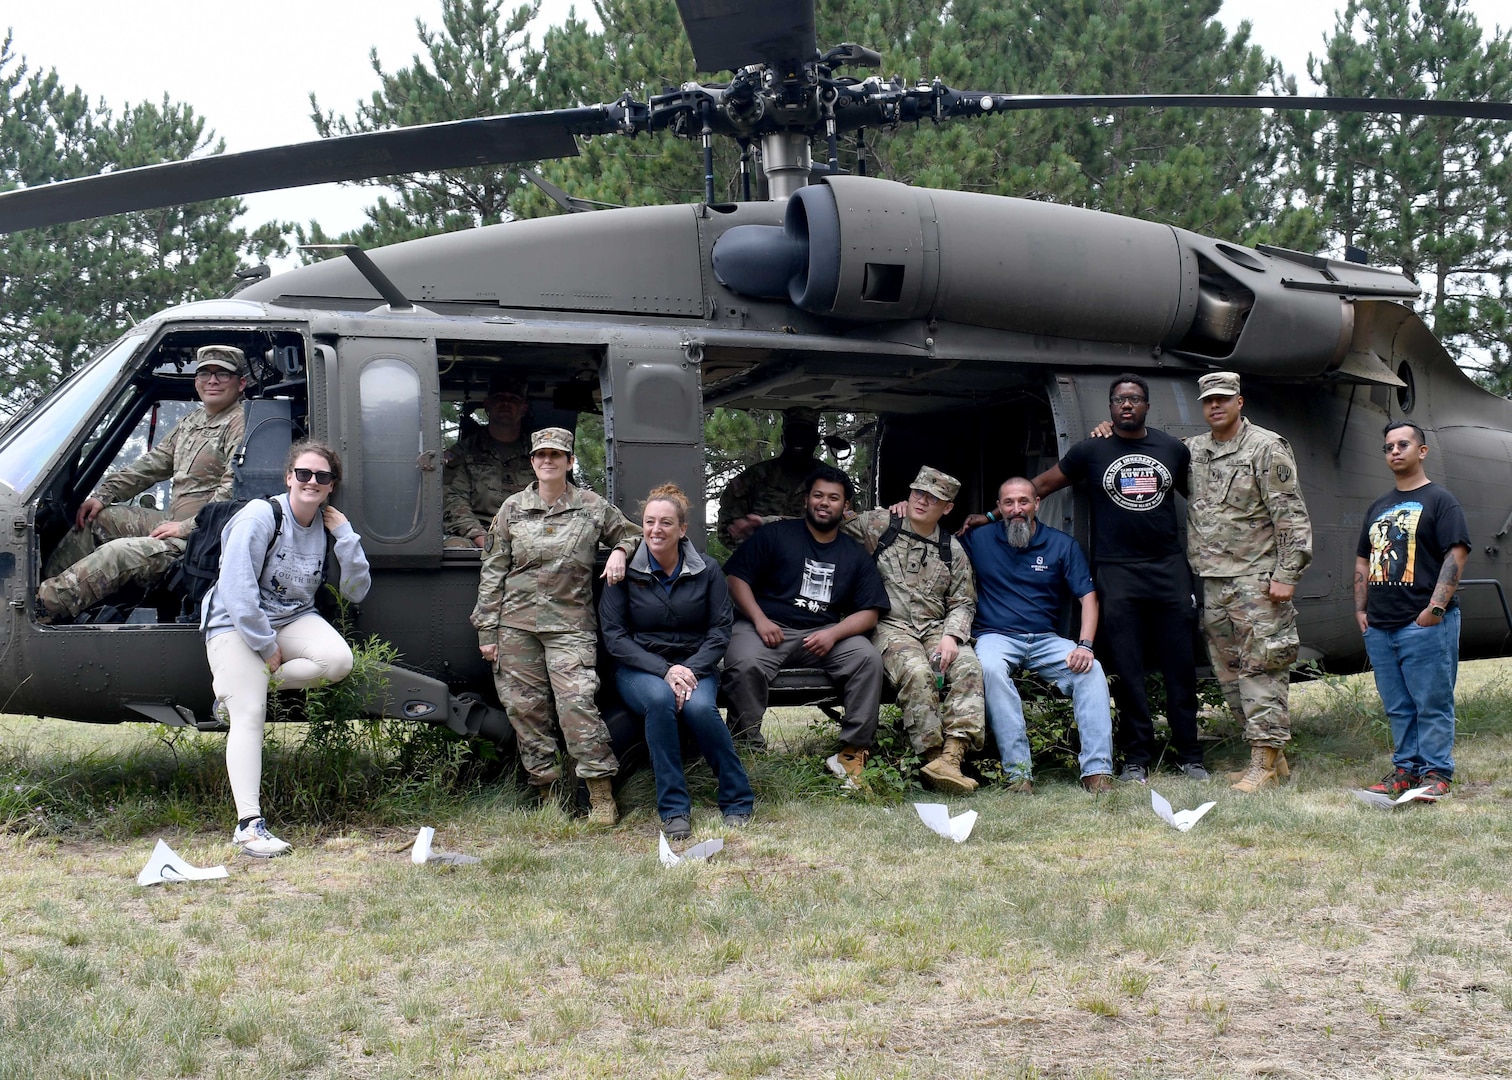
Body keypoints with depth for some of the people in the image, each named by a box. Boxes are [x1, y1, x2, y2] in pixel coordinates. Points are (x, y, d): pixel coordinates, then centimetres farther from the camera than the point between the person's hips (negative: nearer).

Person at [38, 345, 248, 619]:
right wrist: (101, 495, 12)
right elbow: (149, 466, 21)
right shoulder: (191, 422, 18)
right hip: (174, 520, 10)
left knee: (119, 553, -24)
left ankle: (43, 605, -24)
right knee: (96, 518, 8)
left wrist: (186, 527, -22)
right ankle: (47, 586, 0)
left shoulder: (241, 426, -12)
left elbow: (233, 493, -22)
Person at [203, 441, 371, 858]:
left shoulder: (327, 527, 5)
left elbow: (356, 590, 2)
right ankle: (249, 823, -22)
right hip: (236, 623, -5)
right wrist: (267, 647, -18)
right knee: (249, 715, -19)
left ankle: (242, 687, -5)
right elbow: (236, 588, -19)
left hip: (294, 619, 5)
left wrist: (345, 535, -10)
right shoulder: (261, 516, -13)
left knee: (338, 660, -25)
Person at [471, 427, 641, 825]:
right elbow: (492, 571, 10)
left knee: (577, 702, -16)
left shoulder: (593, 507, 8)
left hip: (570, 623, -2)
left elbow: (633, 535, 23)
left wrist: (620, 552, -2)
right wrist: (487, 630, 5)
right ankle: (546, 789, 10)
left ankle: (602, 794, -11)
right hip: (516, 622, 2)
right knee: (524, 706, 1)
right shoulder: (512, 509, 10)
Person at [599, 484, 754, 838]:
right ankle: (673, 809, -27)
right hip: (639, 668, 0)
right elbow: (613, 636, -6)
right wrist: (664, 670, -18)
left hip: (695, 666, 1)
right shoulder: (625, 572, -2)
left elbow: (719, 633, -1)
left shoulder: (707, 571, 2)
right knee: (660, 700, -35)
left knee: (699, 707, -32)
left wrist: (690, 670, -19)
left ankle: (737, 803, -15)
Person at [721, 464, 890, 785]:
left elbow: (870, 613, 8)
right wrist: (759, 619, -13)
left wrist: (833, 634, -12)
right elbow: (737, 577, 3)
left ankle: (853, 751, -18)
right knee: (745, 665, -35)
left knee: (868, 659, -25)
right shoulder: (775, 535, 9)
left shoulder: (855, 554, 15)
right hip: (768, 626, -2)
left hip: (825, 633, 2)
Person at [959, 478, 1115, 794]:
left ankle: (1097, 771, -27)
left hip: (1045, 640, 2)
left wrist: (1084, 645, -12)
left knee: (1091, 670, -26)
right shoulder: (979, 540, 7)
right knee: (991, 668, -37)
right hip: (996, 636, -2)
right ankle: (1018, 771, -38)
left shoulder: (1062, 545, 8)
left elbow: (1088, 597, 4)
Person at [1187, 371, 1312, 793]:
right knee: (1229, 674, 8)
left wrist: (1287, 574, -14)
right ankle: (1271, 754, 17)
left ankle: (1265, 764, -9)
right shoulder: (1192, 451, 15)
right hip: (1211, 582, 7)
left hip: (1256, 580, -7)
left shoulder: (1268, 448, -3)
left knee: (1260, 670, -9)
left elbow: (1292, 517, -7)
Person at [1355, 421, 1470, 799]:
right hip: (1379, 626, 7)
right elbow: (1363, 560, 24)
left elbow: (1456, 554, -9)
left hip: (1425, 624, -7)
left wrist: (1436, 606, -17)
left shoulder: (1439, 500, -1)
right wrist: (1361, 610, 13)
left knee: (1432, 704, -5)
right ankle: (1405, 768, 17)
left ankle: (1437, 773, 1)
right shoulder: (1379, 507, 20)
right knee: (1397, 707, 10)